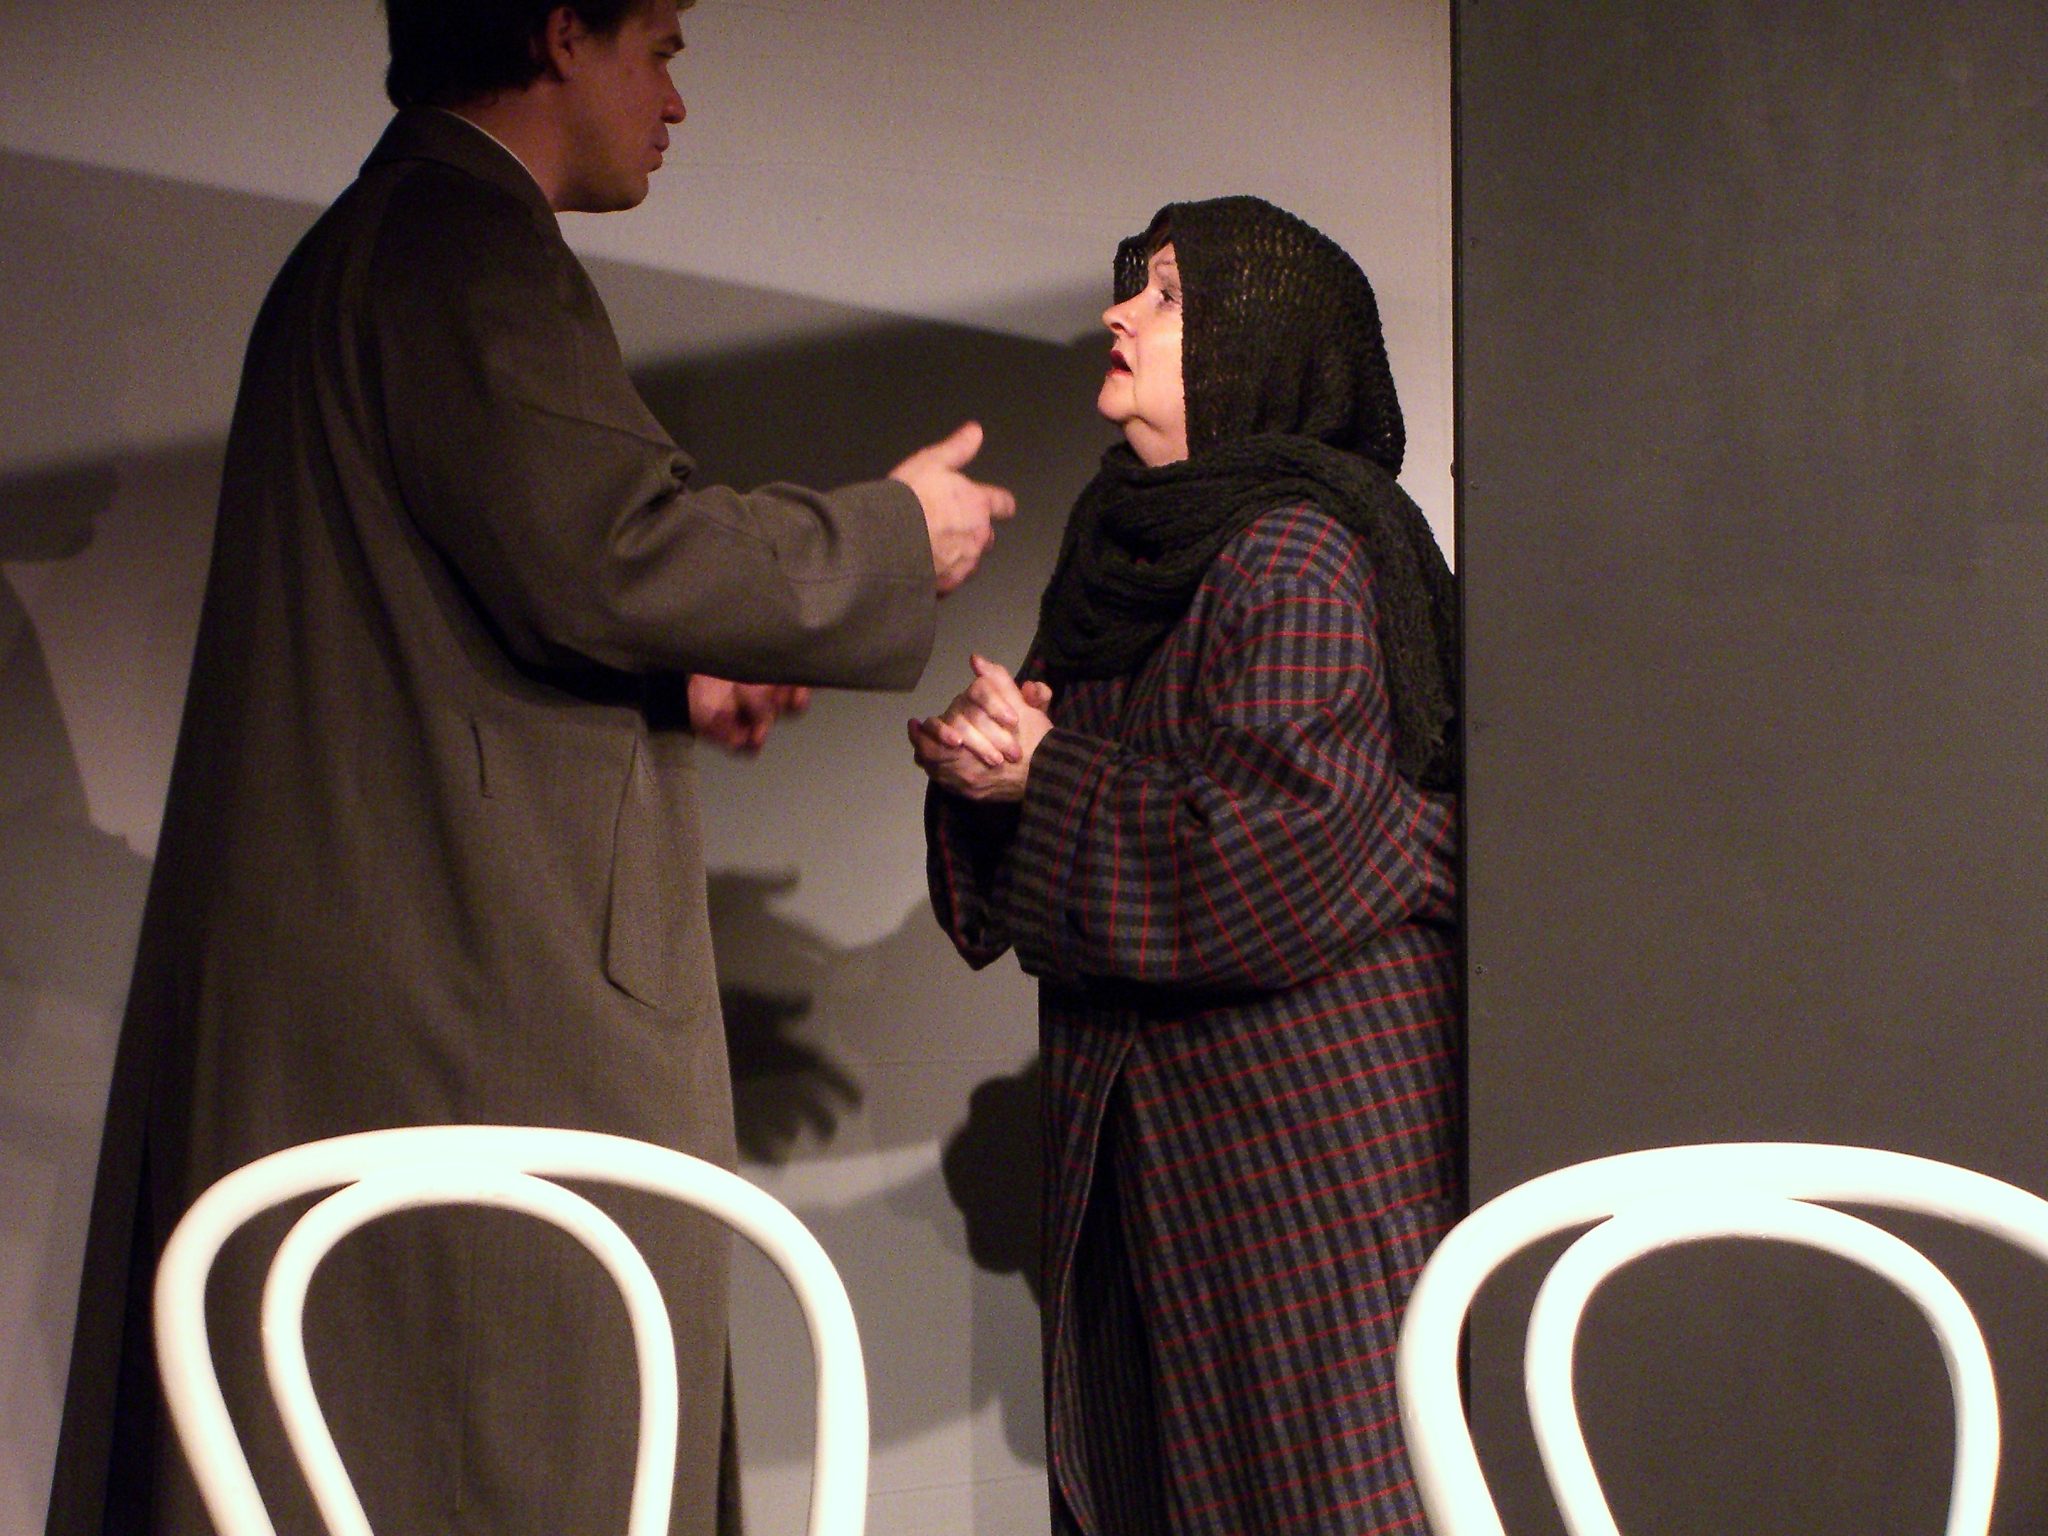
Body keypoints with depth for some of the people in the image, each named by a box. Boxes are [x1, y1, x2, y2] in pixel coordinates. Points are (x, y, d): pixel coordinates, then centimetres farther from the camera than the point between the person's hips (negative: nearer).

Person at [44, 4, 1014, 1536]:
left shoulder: (371, 244, 23)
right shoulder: (468, 237, -10)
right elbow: (610, 550, -21)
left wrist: (670, 683, 19)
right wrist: (894, 532, -6)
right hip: (475, 992, -11)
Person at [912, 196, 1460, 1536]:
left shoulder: (1296, 549, -10)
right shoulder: (1127, 544, 16)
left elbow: (1284, 836, -19)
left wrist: (1047, 775, -12)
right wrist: (984, 759, -4)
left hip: (1303, 1090, -8)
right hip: (1139, 1108, 8)